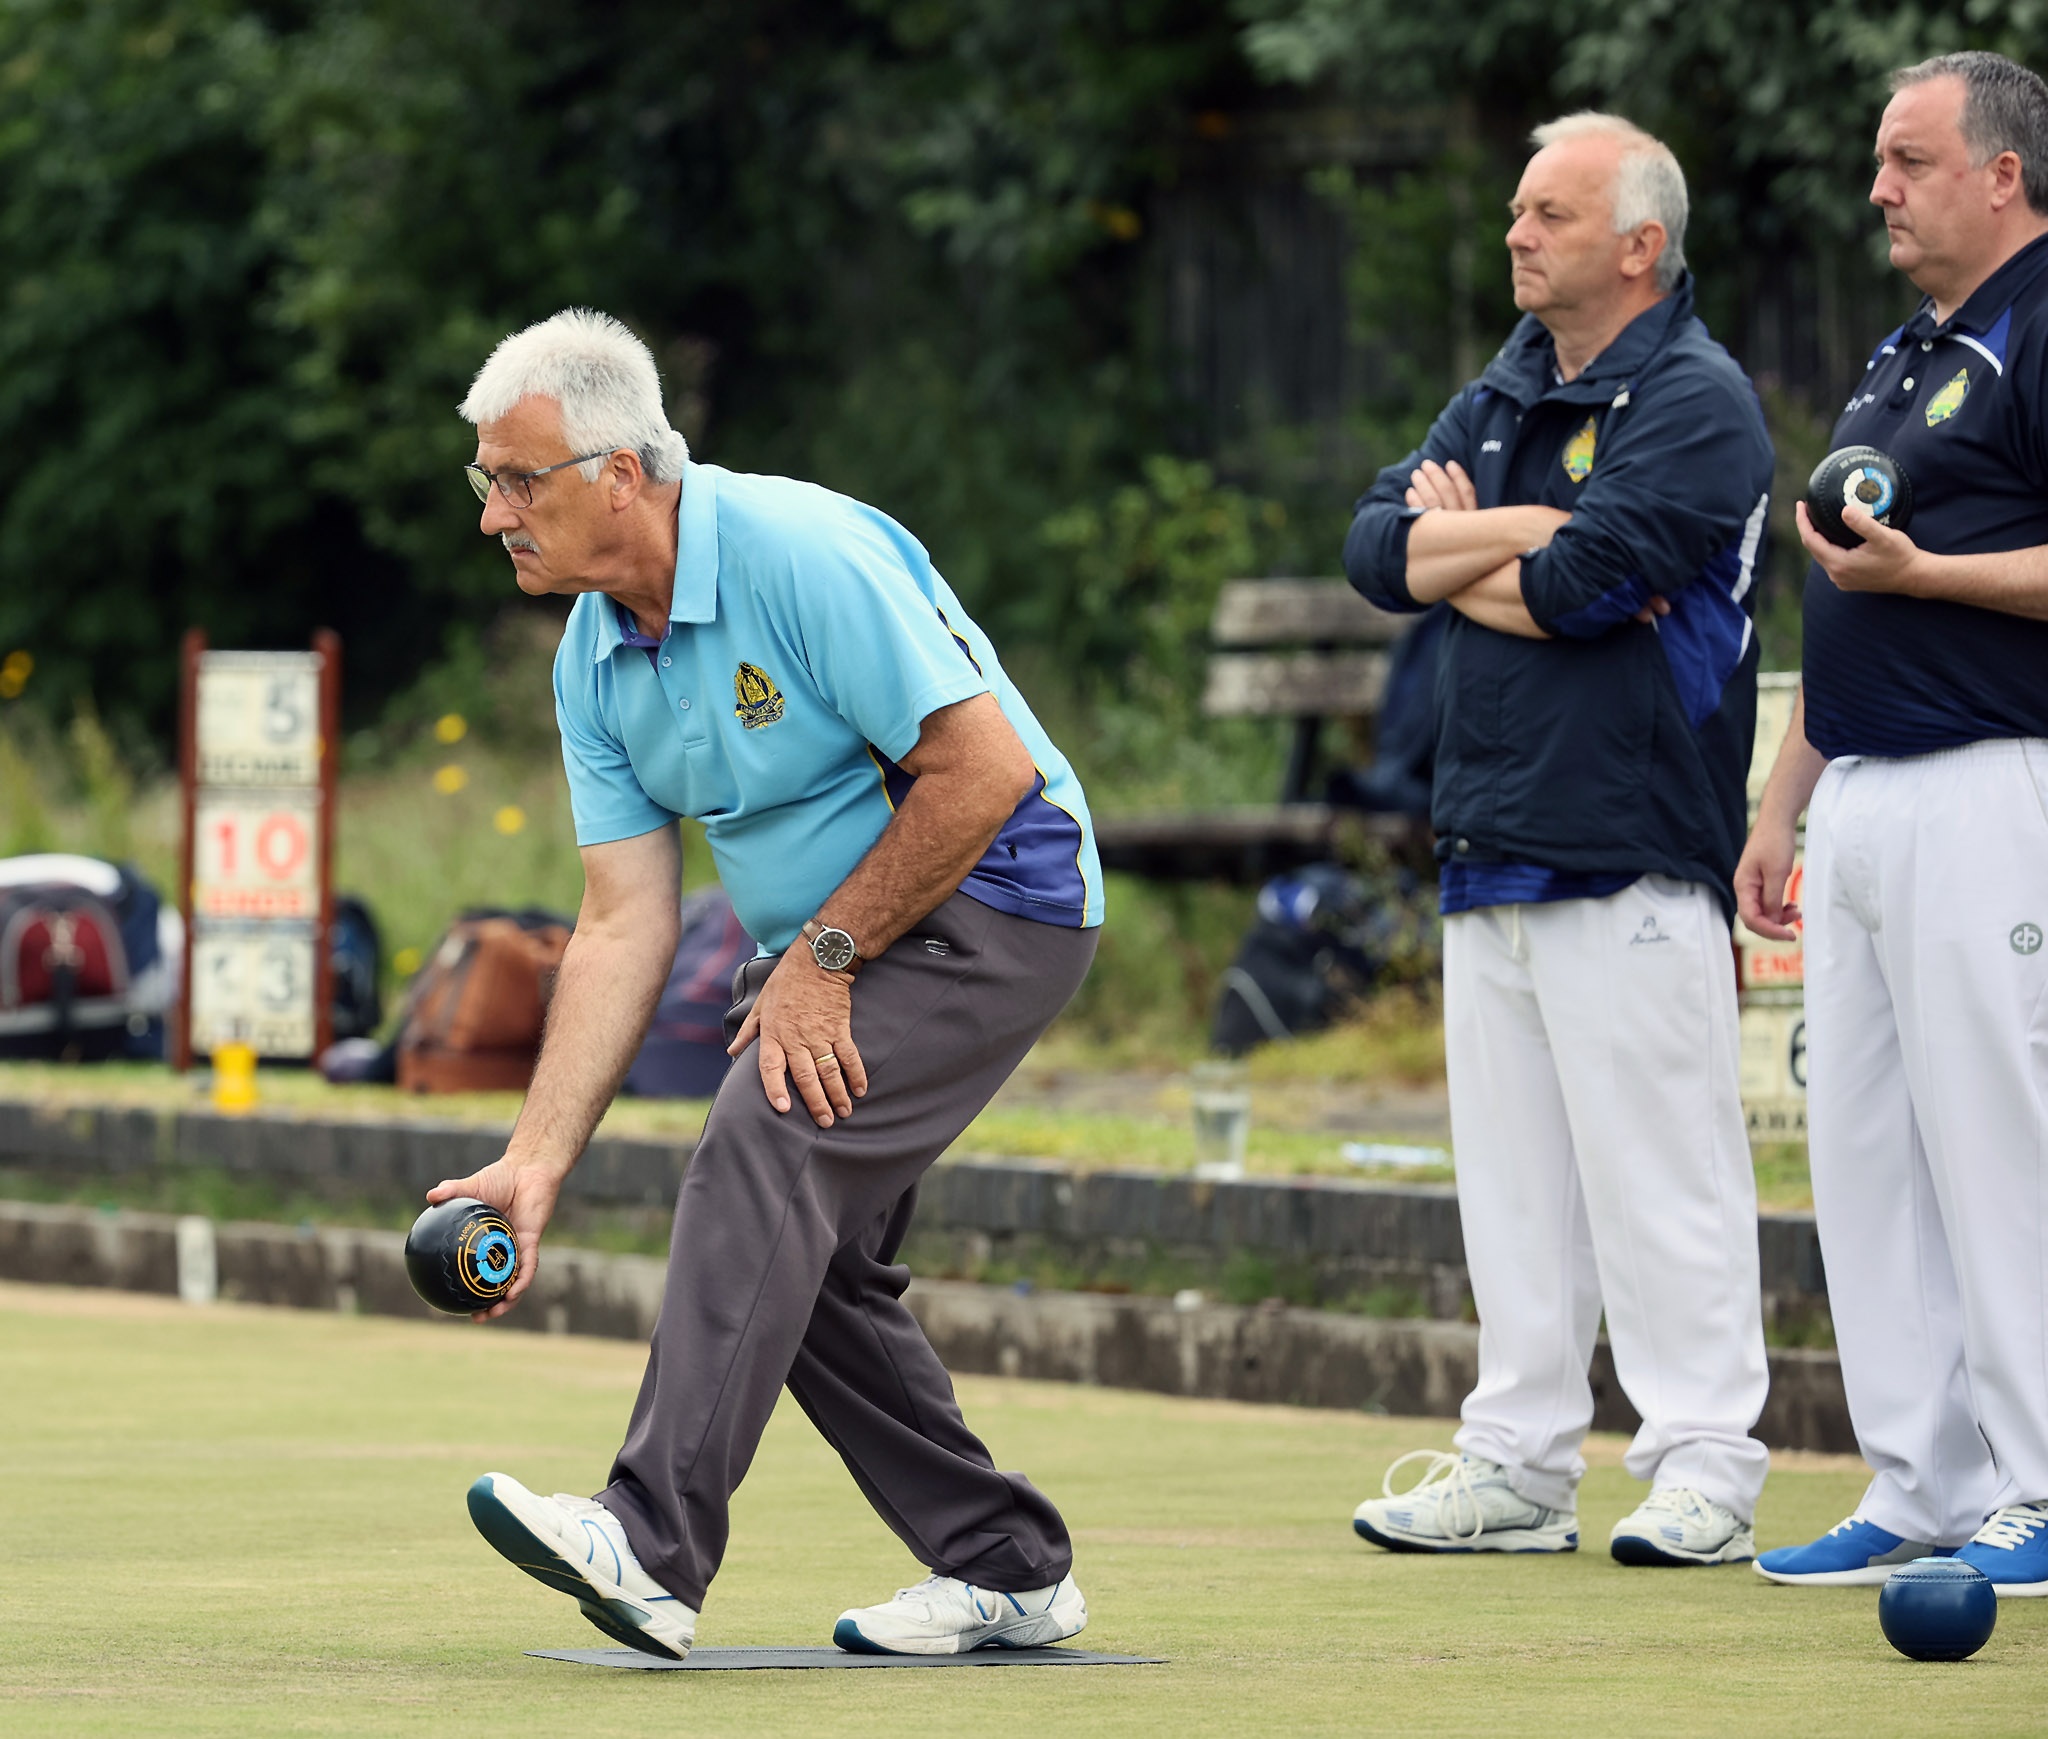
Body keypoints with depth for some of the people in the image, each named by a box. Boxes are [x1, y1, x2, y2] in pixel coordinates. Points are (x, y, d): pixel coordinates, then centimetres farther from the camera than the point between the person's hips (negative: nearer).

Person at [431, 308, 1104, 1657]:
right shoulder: (595, 663, 1)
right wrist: (537, 1163, -10)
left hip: (988, 899, -9)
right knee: (805, 1253, 5)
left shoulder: (801, 555, -24)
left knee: (766, 1150, -25)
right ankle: (1009, 1571, 18)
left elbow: (982, 770, -25)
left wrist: (822, 957, -18)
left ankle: (656, 1547, -34)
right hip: (830, 931, 9)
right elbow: (624, 926, -1)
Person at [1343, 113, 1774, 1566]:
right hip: (1491, 845, 8)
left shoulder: (1697, 402, -7)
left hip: (1632, 855, -8)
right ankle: (1520, 1467, 15)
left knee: (1659, 1174, -8)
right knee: (1515, 1177, 10)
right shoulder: (1506, 396, 18)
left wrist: (1457, 551, -1)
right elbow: (1377, 548, 6)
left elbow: (1579, 588, -19)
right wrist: (1532, 533, -8)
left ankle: (1706, 1471, -4)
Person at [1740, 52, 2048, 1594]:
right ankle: (1924, 1490, 13)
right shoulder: (1905, 355, 21)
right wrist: (1781, 812, 22)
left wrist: (1923, 571, -22)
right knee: (1864, 1152, 9)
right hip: (1859, 802, 10)